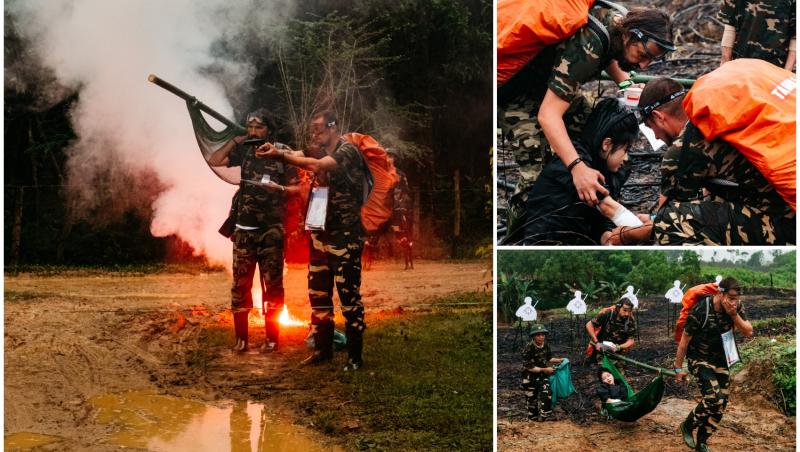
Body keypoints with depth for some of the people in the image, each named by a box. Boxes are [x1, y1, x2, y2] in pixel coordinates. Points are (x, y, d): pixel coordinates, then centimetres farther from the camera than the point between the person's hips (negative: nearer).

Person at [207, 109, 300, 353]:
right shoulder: (244, 151, 7)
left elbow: (297, 187, 0)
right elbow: (214, 161, 2)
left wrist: (279, 188, -19)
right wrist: (235, 140, -1)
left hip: (271, 230, -3)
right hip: (243, 229, 3)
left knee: (272, 285, 2)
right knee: (240, 285, 3)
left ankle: (272, 338, 10)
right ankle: (241, 338, 10)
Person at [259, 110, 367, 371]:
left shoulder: (348, 150, -12)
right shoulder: (319, 151, 14)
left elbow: (317, 165, -28)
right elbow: (295, 155, 0)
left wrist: (279, 154, -29)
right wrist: (274, 150, -22)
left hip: (345, 235, -8)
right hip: (321, 232, 8)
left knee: (349, 295, -5)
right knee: (318, 294, 11)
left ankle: (354, 356, 1)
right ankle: (323, 349, 22)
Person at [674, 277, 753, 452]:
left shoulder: (736, 308, -10)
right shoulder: (700, 310, -24)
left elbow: (748, 332, -10)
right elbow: (684, 340, -16)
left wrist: (734, 315, -26)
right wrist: (678, 368, -10)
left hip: (720, 360, 6)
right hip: (699, 359, -6)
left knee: (720, 404, 5)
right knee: (713, 398, -23)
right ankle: (687, 426, 2)